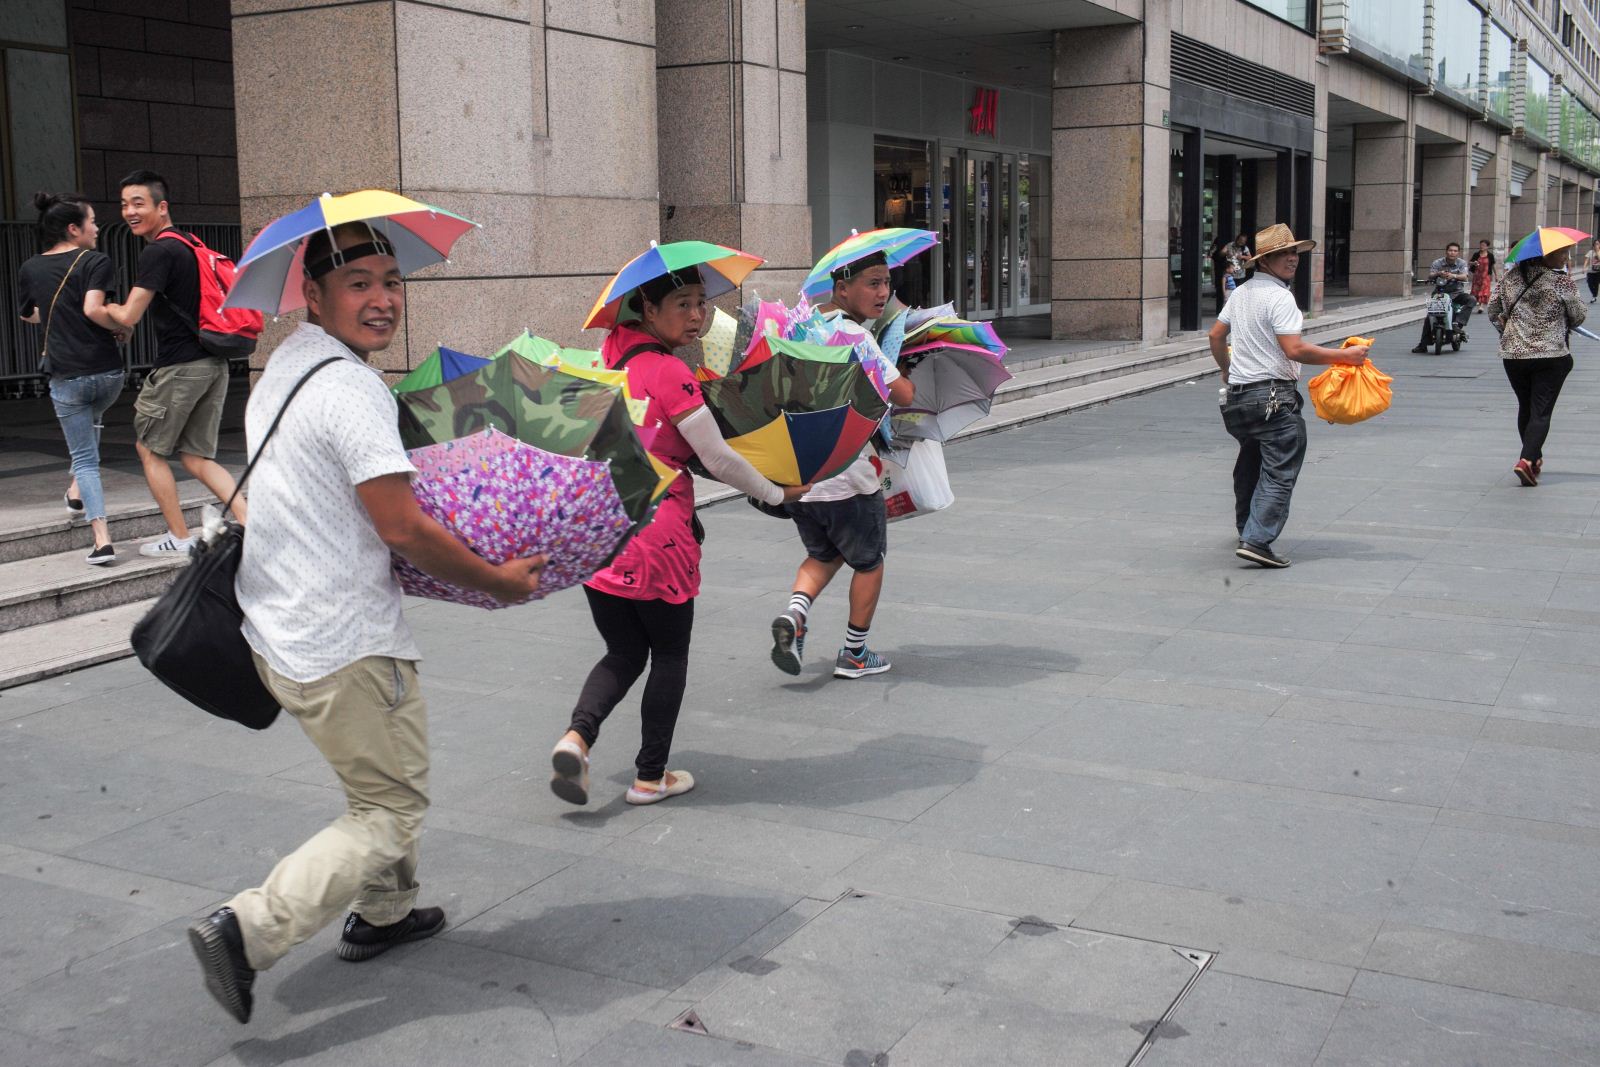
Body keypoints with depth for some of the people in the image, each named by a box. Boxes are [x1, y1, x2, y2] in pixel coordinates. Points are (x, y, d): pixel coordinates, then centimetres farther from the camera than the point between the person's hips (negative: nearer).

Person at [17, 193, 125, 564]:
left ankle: (102, 540, -4)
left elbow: (28, 315, 21)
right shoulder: (95, 262, -8)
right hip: (107, 372, -1)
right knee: (91, 419, 34)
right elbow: (93, 309, -22)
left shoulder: (30, 269, 6)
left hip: (65, 377, 1)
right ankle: (78, 489, 27)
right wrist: (121, 328, -5)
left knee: (84, 458, 6)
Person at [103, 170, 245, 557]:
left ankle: (179, 537, 13)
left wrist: (105, 307, 6)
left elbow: (129, 317, -14)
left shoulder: (158, 252, -13)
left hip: (180, 366, -8)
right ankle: (249, 522, -3)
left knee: (149, 448, 9)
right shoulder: (188, 245, 16)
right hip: (213, 364, 8)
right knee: (197, 456, 12)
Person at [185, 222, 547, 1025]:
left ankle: (383, 913, 42)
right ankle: (248, 930, -6)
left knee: (382, 784, 27)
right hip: (345, 649, -10)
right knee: (392, 813, 2)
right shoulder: (352, 388, -21)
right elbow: (403, 528, -23)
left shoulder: (285, 364, 10)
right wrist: (498, 580, -10)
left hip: (278, 628, 10)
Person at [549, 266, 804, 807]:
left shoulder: (610, 350, 6)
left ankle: (577, 735, -6)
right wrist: (778, 494, 4)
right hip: (656, 536, -6)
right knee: (669, 654, 13)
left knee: (624, 652, 18)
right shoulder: (670, 372, -15)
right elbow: (720, 461, -11)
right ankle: (650, 776, 20)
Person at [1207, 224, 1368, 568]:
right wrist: (1344, 356, -15)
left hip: (1238, 394, 9)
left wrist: (1227, 369, 38)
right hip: (1273, 395, -9)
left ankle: (1247, 530, 37)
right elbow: (1295, 350, -22)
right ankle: (1257, 541, -17)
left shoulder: (1241, 292, 13)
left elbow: (1216, 335, 22)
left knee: (1250, 465, 24)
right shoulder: (1279, 297, -14)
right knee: (1279, 473, -7)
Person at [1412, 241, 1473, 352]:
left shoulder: (1462, 263, 2)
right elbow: (1430, 276, -13)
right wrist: (1438, 274, -35)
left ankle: (1458, 323, -32)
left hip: (1457, 292, 1)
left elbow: (1465, 277, -14)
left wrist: (1454, 276, -34)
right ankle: (1423, 344, -9)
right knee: (1429, 317, -14)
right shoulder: (1437, 263, 1)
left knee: (1471, 300, -28)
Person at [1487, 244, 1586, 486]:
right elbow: (1579, 315, -2)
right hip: (1551, 356, -5)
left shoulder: (1511, 275, 3)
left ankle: (1535, 458, 30)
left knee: (1525, 407, 18)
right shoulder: (1562, 281, -11)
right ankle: (1527, 459, -17)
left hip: (1512, 354, 5)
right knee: (1541, 411, -2)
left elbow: (1493, 309, 10)